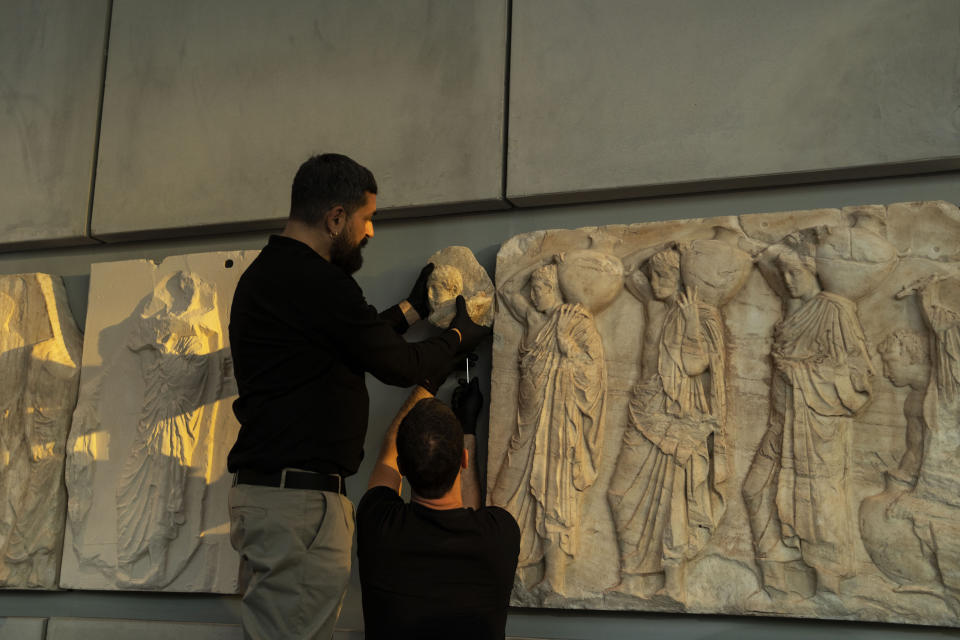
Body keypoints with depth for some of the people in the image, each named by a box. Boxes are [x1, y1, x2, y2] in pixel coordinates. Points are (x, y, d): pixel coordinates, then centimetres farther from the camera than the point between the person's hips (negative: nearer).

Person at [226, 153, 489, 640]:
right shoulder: (316, 282, -14)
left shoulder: (264, 273, 18)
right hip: (300, 495, -11)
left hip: (260, 488, 11)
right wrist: (459, 335, 12)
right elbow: (398, 366, -6)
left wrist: (413, 307, 33)